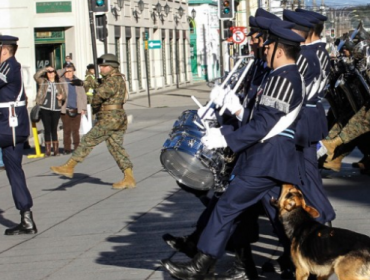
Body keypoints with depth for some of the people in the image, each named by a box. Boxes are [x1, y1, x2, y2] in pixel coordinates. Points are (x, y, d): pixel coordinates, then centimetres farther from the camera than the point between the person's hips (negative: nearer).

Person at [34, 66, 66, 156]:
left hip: (56, 109, 2)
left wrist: (62, 97, -7)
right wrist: (45, 69, -10)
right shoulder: (43, 81, 8)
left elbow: (64, 94, 16)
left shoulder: (59, 84, 13)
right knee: (47, 129, -1)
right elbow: (36, 76, -9)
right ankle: (48, 150, 1)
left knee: (54, 129, 5)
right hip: (45, 109, -2)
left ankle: (56, 149, 7)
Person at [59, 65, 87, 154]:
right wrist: (64, 70, -6)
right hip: (65, 110, -1)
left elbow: (83, 96, 13)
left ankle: (77, 147, 9)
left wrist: (83, 108, 6)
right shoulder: (62, 81, 6)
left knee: (76, 130, 2)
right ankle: (67, 148, 4)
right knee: (66, 130, -2)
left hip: (76, 110, 1)